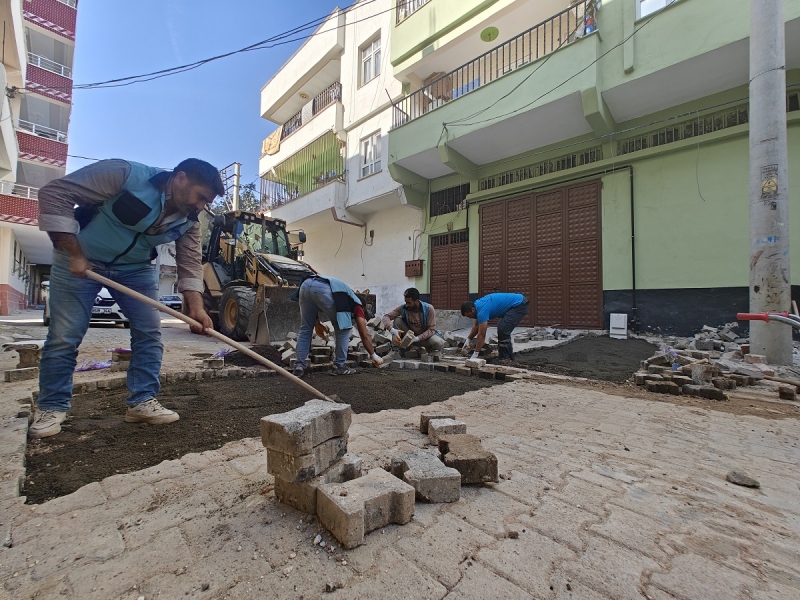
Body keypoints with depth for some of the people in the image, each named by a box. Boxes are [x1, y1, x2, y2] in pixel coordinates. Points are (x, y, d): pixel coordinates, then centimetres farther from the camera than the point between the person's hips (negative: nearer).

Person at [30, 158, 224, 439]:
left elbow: (190, 263, -10)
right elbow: (55, 193, -22)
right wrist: (74, 254, -26)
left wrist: (195, 305, -24)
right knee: (64, 337, -1)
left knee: (149, 332, -4)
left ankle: (142, 401, 6)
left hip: (135, 268, 4)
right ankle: (52, 408, 16)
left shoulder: (189, 220, -9)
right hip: (79, 260, -4)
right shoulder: (124, 174, -25)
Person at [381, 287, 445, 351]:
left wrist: (417, 338, -36)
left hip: (425, 335, -1)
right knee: (397, 320, -22)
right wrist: (392, 330, -38)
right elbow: (386, 317, -18)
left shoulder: (428, 309, -23)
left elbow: (431, 329, -21)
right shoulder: (403, 308, -17)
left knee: (439, 344, -32)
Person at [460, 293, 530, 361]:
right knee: (501, 329, 13)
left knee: (503, 330, -15)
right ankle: (508, 357, 20)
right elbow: (476, 326, 20)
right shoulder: (478, 305, 7)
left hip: (520, 304, -11)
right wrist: (468, 340, 15)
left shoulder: (482, 309, -22)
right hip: (517, 304, 11)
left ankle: (506, 359, -3)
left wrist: (475, 354, -15)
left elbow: (481, 334, -21)